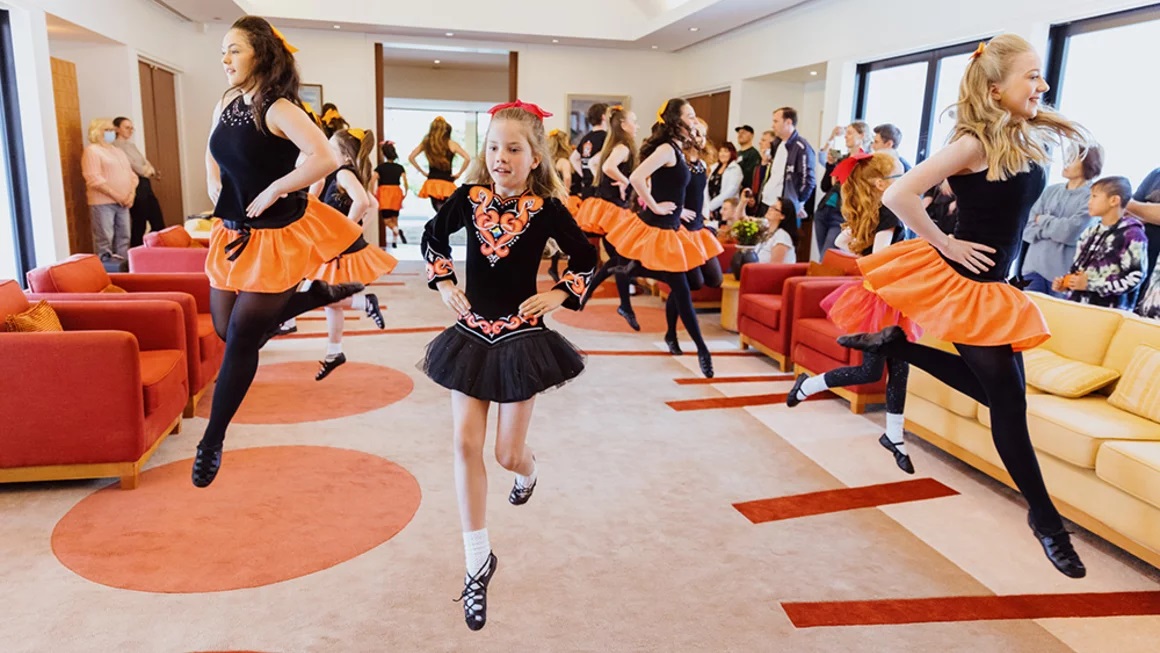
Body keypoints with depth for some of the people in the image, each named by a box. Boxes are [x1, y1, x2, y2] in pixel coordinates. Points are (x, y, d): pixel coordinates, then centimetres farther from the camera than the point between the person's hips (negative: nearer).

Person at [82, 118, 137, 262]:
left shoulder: (118, 152, 21)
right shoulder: (92, 151, -4)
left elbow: (130, 174, 18)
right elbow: (94, 179, -14)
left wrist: (131, 193, -1)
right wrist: (115, 195, -17)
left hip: (122, 202, 7)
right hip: (102, 202, -7)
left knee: (123, 238, 8)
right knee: (105, 239, -9)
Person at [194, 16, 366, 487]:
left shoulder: (278, 110, -18)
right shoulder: (225, 105, 6)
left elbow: (325, 158, -35)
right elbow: (213, 156, 26)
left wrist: (272, 192, -26)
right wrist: (216, 192, 10)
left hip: (277, 235, -9)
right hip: (235, 234, 9)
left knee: (241, 339, -3)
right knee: (227, 328, 15)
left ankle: (213, 440, 14)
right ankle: (322, 293, 27)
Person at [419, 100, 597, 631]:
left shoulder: (546, 208, -10)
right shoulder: (468, 198, -4)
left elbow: (586, 256, 3)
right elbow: (433, 236, 14)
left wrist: (560, 295, -9)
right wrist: (443, 283, 3)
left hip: (521, 338, -2)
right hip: (470, 335, 3)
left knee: (507, 454, 3)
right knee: (466, 445, -2)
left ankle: (527, 469, 46)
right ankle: (478, 562, 10)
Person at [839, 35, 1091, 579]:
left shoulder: (1029, 141, 6)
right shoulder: (973, 143, -17)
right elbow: (897, 196, -25)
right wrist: (945, 245, -18)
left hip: (990, 287, 8)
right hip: (958, 281, -8)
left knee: (994, 388, 15)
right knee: (1008, 398, -3)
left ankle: (896, 343, 24)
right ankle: (1044, 516, 12)